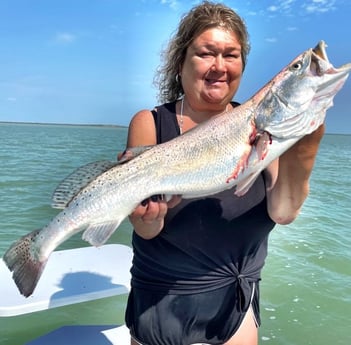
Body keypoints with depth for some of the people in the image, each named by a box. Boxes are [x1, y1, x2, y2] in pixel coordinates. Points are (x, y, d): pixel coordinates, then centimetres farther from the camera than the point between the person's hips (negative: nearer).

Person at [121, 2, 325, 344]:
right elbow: (145, 230, -17)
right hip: (163, 302, -2)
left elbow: (283, 213, -18)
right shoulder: (150, 123, -11)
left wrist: (299, 151, -34)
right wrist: (151, 214, -39)